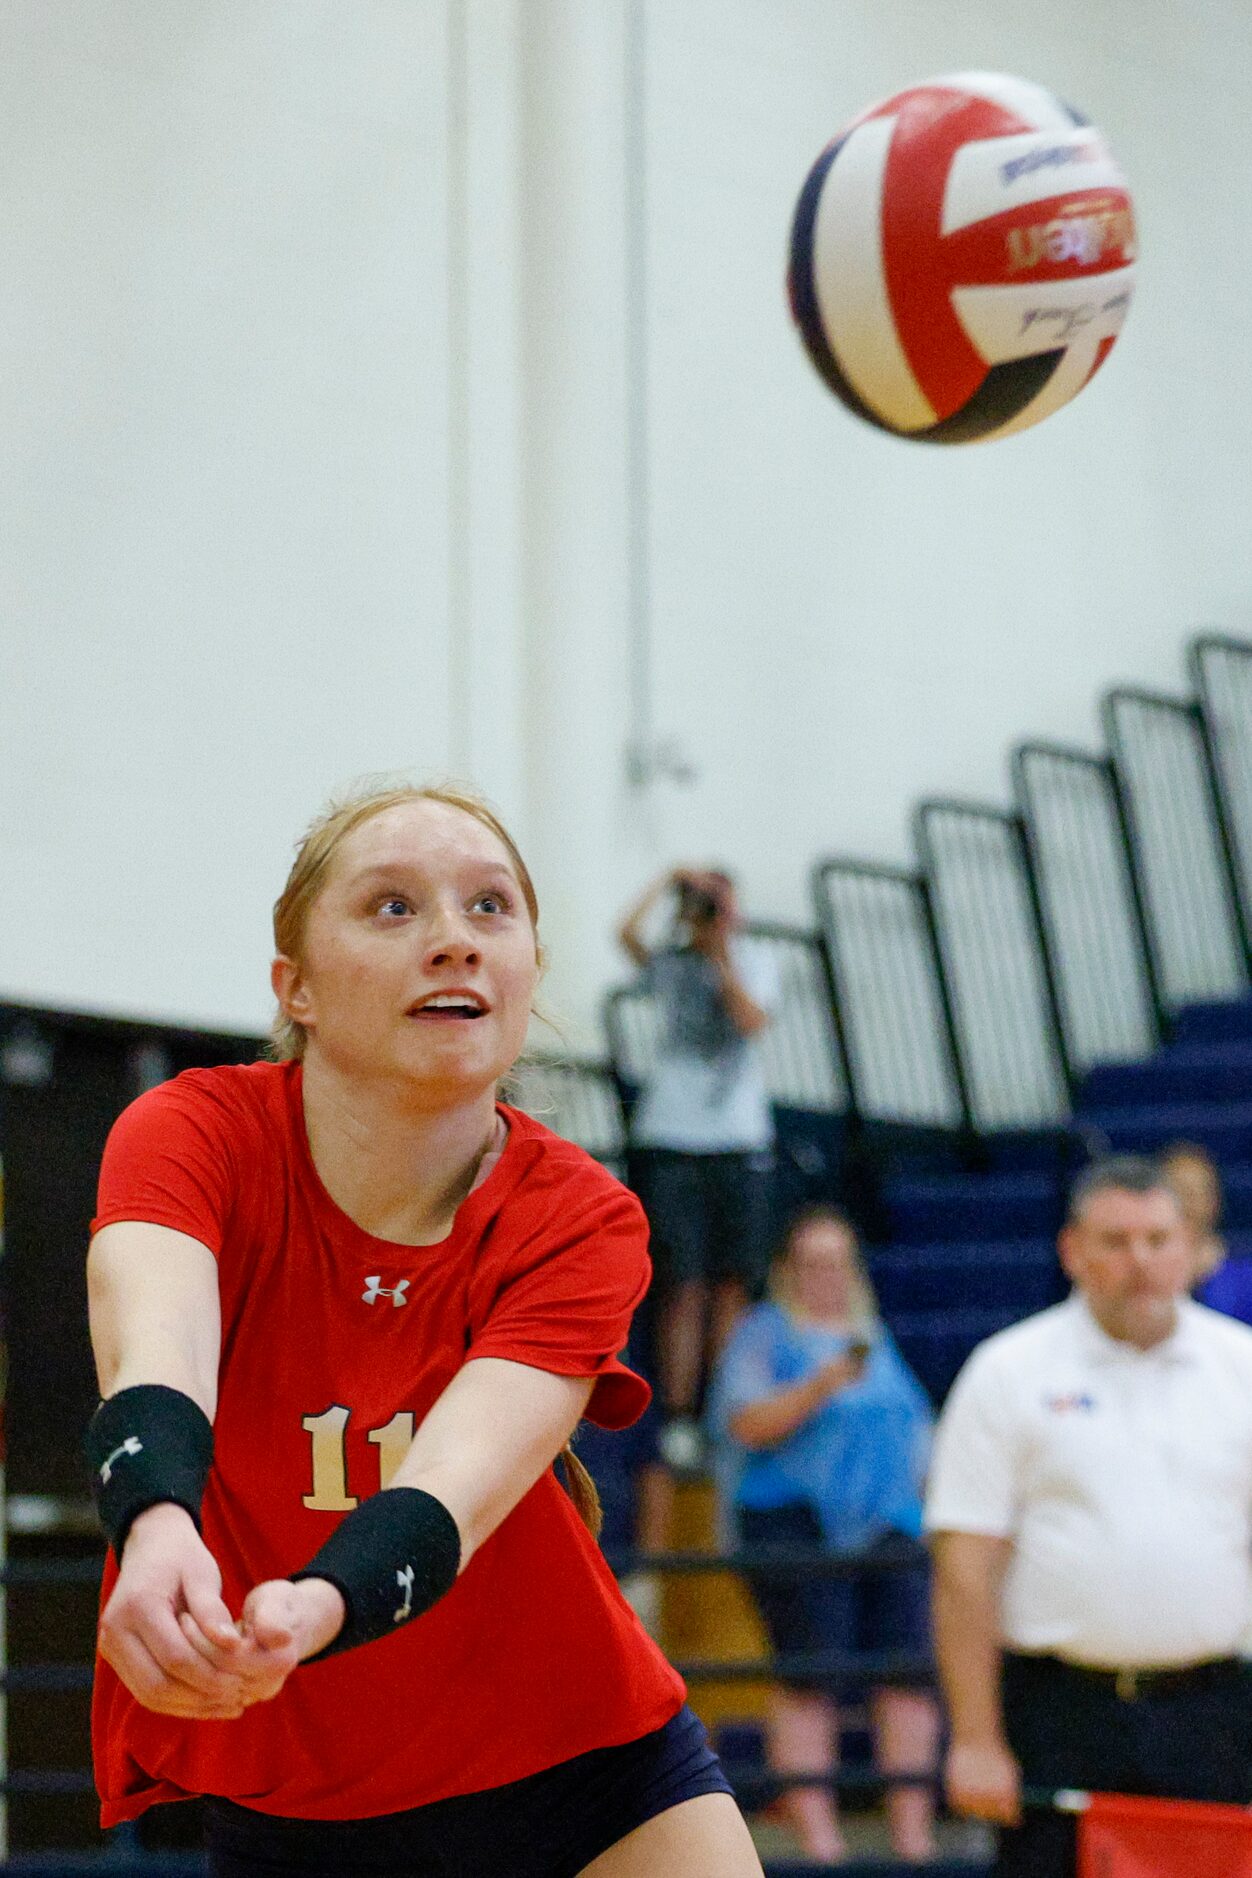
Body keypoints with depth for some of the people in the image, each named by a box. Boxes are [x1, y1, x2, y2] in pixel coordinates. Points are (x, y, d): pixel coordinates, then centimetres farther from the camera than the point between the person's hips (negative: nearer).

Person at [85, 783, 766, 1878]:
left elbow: (456, 1485, -30)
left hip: (582, 1759, 0)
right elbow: (152, 1360, -35)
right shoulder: (198, 1134, -14)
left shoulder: (578, 1222, -14)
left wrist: (309, 1612, -53)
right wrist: (158, 1529, -58)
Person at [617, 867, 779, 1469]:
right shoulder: (668, 961, 5)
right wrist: (670, 881, -10)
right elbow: (628, 931, -15)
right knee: (683, 1286, -5)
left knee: (732, 1285, 3)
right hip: (669, 1140, -2)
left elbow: (754, 1021, -9)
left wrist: (724, 958, -11)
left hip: (740, 1142, 2)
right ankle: (678, 1420, -3)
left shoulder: (754, 961, 9)